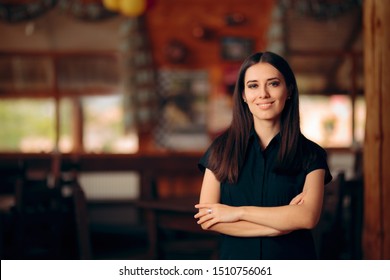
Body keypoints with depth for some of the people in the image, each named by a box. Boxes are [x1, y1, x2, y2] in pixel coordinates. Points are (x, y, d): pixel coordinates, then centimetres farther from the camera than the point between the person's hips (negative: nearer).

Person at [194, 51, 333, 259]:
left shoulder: (310, 154, -4)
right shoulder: (222, 148, -3)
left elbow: (308, 217, -18)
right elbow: (206, 219, -11)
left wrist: (238, 211, -17)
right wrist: (284, 220, -17)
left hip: (293, 258, 0)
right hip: (236, 259, 1)